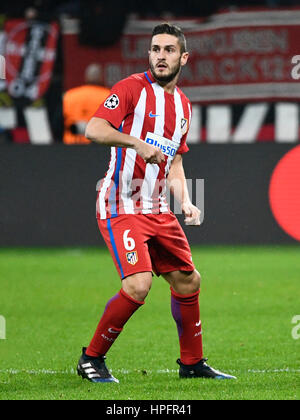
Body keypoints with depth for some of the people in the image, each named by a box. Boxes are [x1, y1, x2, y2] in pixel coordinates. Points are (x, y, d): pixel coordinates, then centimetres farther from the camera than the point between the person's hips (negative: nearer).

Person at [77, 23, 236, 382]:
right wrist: (136, 142, -35)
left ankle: (192, 362, 27)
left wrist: (185, 201, 9)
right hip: (121, 206, -8)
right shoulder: (132, 88, -8)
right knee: (138, 284, -21)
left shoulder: (183, 105, 14)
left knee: (188, 280, 10)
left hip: (157, 210, 8)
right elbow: (94, 129, -21)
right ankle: (91, 359, -4)